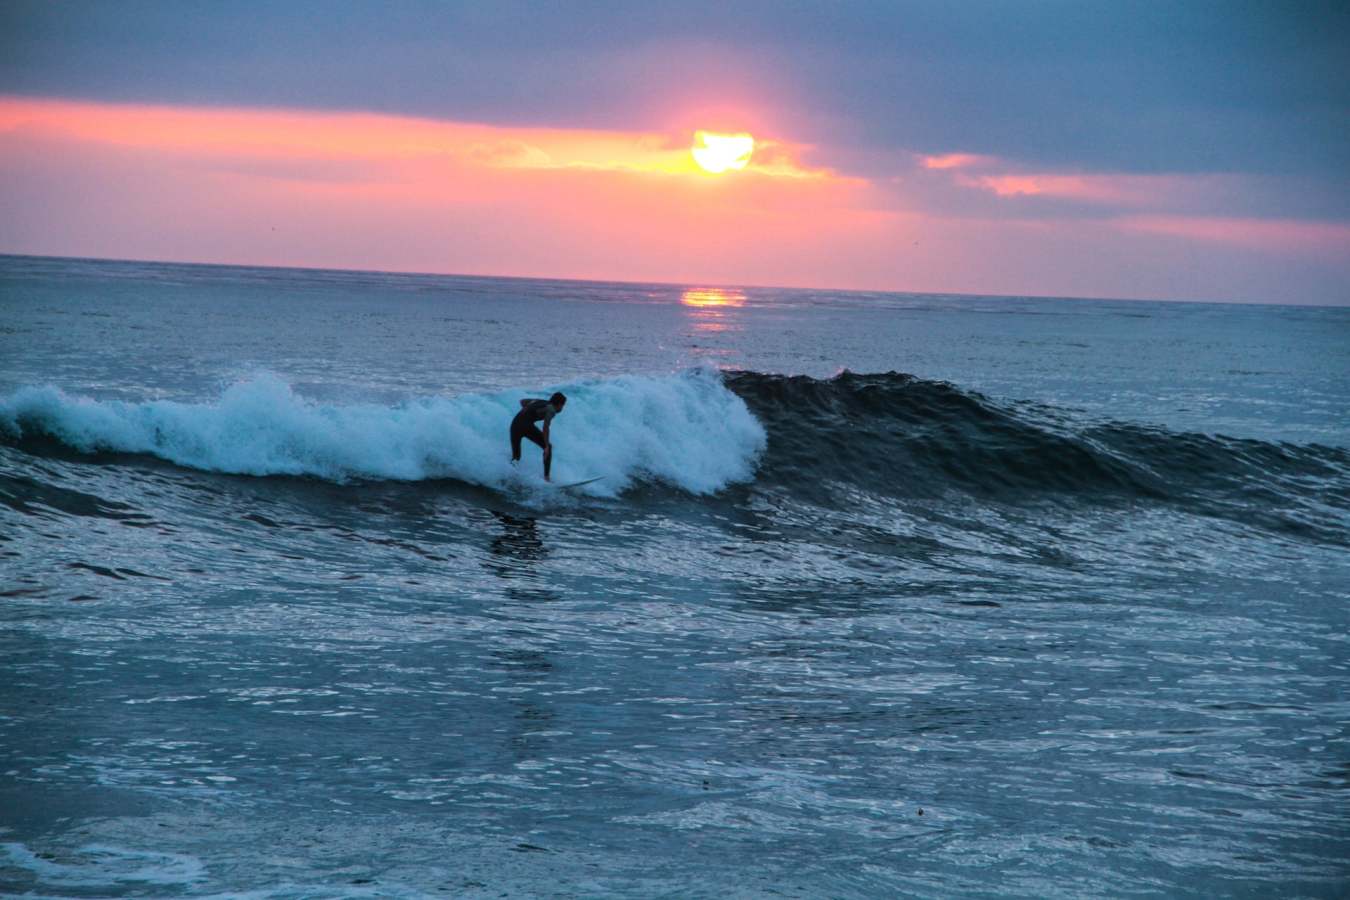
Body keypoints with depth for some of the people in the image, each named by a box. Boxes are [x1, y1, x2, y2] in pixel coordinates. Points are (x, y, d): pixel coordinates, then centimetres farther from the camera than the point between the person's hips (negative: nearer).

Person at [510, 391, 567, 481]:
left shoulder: (540, 402, 25)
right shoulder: (551, 409, 3)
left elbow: (523, 401, 36)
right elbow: (545, 427, -12)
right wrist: (547, 446, -14)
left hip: (515, 424, 7)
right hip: (527, 426, -7)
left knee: (515, 457, 16)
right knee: (548, 447, 8)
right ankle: (546, 477, 3)